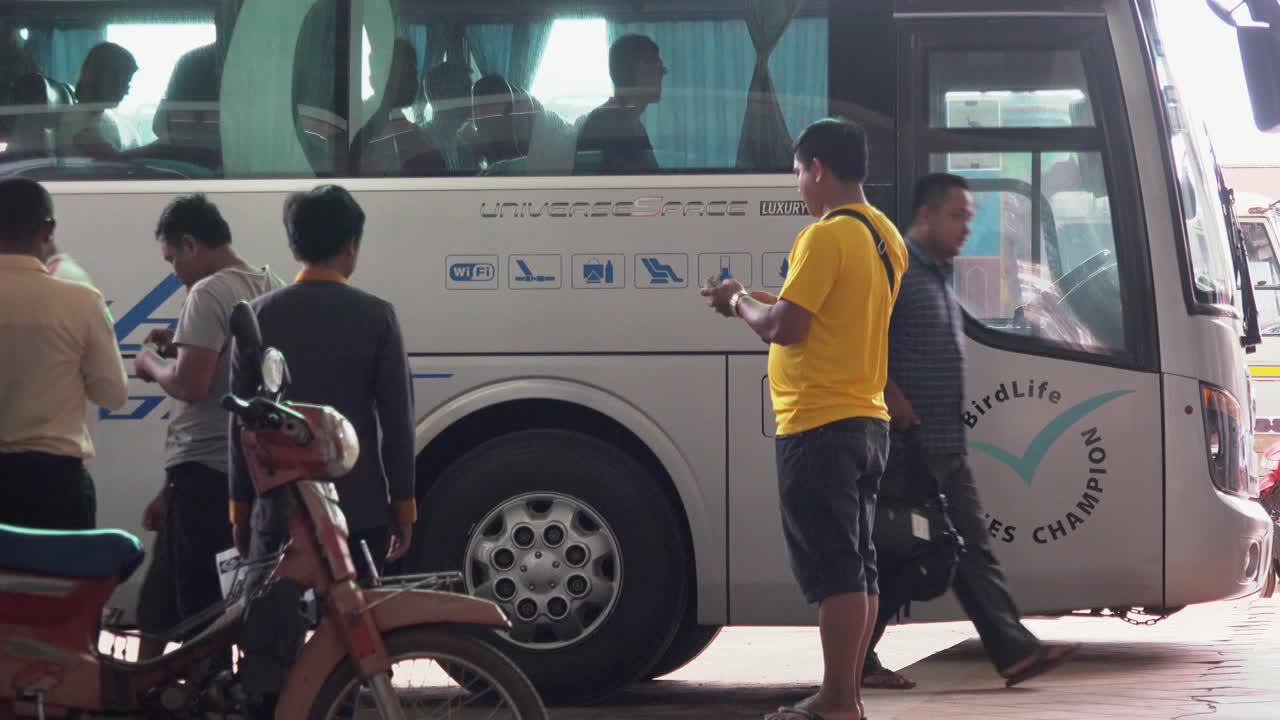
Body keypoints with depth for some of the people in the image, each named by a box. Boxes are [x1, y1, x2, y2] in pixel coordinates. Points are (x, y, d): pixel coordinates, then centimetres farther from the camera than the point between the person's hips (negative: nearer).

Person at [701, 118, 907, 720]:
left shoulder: (826, 237, -15)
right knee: (857, 565, 11)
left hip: (818, 426, -9)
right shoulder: (885, 237, 13)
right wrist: (759, 302, 16)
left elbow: (783, 327, -18)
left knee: (832, 568, -7)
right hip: (867, 421, 9)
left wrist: (739, 301, 0)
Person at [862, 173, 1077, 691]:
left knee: (972, 549, 4)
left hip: (947, 447, 9)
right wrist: (892, 397, -26)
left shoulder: (940, 276, 20)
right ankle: (857, 661, 4)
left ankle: (1015, 652, 0)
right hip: (910, 443, -9)